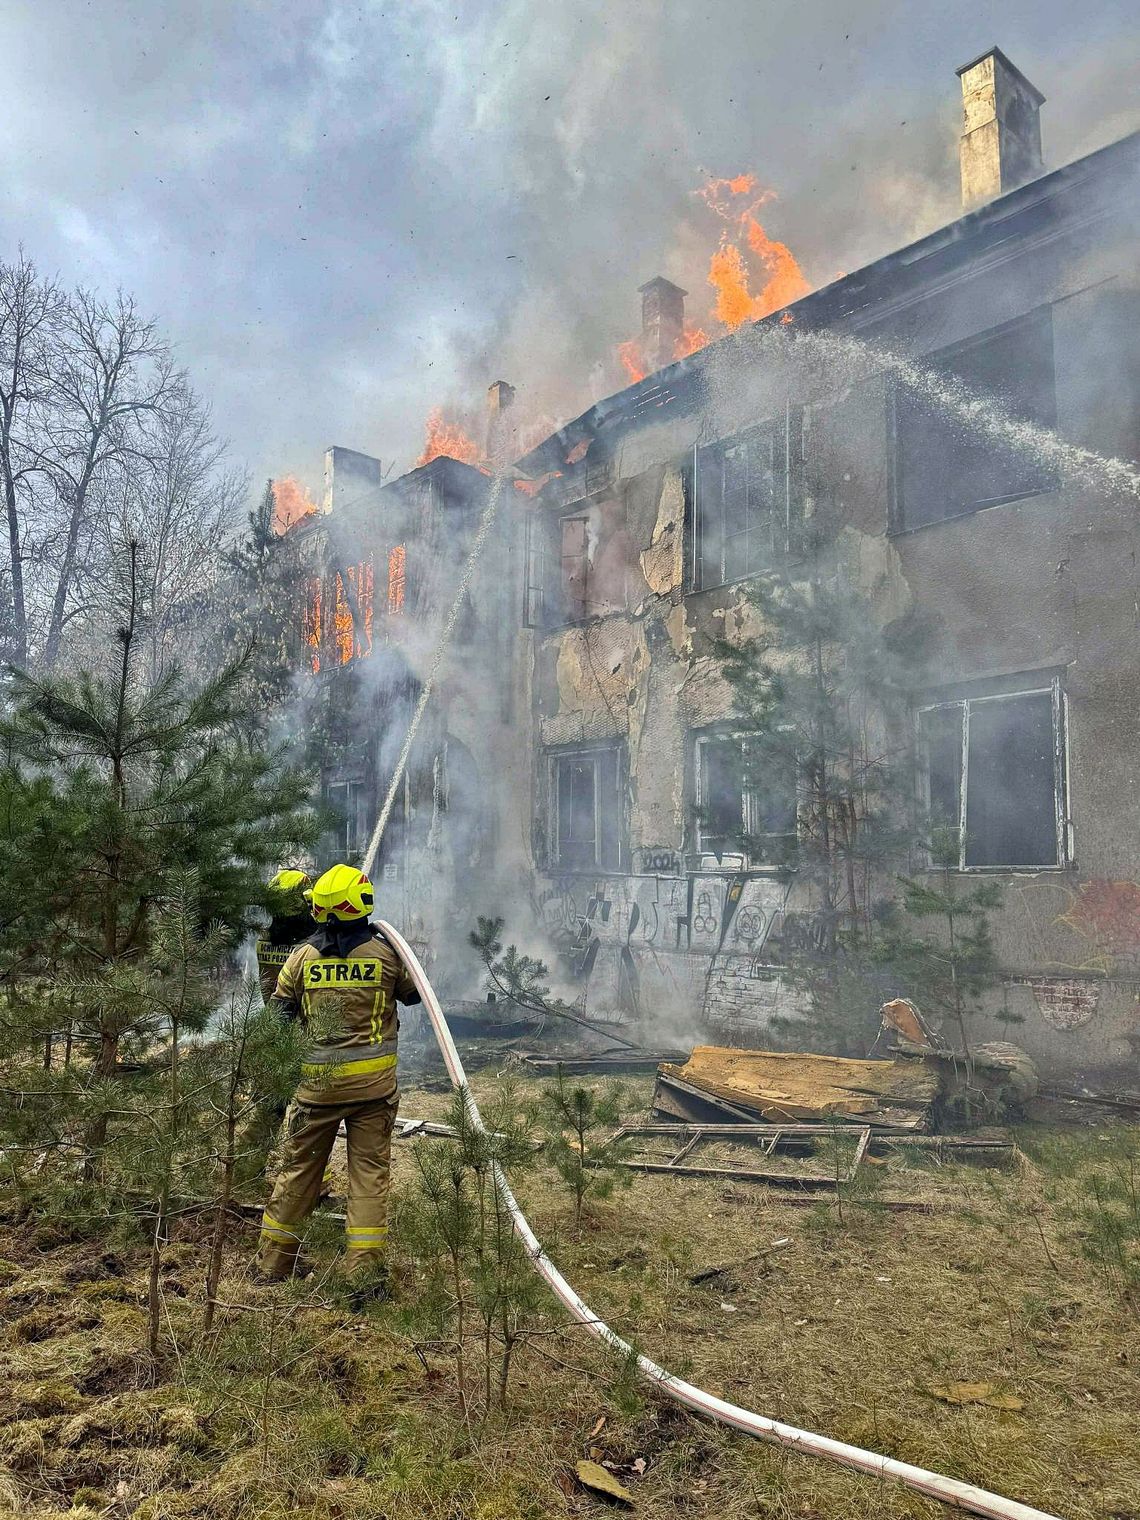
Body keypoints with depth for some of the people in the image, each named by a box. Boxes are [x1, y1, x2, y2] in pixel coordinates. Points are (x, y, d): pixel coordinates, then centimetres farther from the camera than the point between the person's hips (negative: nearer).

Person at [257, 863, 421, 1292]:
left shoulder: (303, 956, -3)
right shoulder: (385, 952, -6)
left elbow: (279, 1012, 6)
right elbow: (413, 994, 11)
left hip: (317, 1080, 2)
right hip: (373, 1079, -1)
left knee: (298, 1168, 15)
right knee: (369, 1170, 6)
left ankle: (272, 1262, 27)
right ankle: (366, 1270, 5)